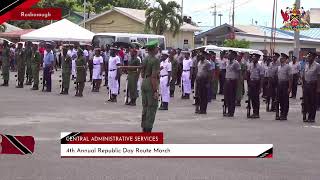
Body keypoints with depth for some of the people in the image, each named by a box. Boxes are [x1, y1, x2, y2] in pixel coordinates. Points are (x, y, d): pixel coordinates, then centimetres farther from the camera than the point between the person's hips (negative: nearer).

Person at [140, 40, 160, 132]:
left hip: (144, 83, 9)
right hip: (152, 86, -9)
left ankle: (144, 129, 18)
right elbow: (154, 76, -20)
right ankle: (148, 130, -5)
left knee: (145, 107, 14)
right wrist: (156, 91, -20)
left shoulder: (145, 59, 10)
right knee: (152, 108, -4)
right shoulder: (155, 60, -15)